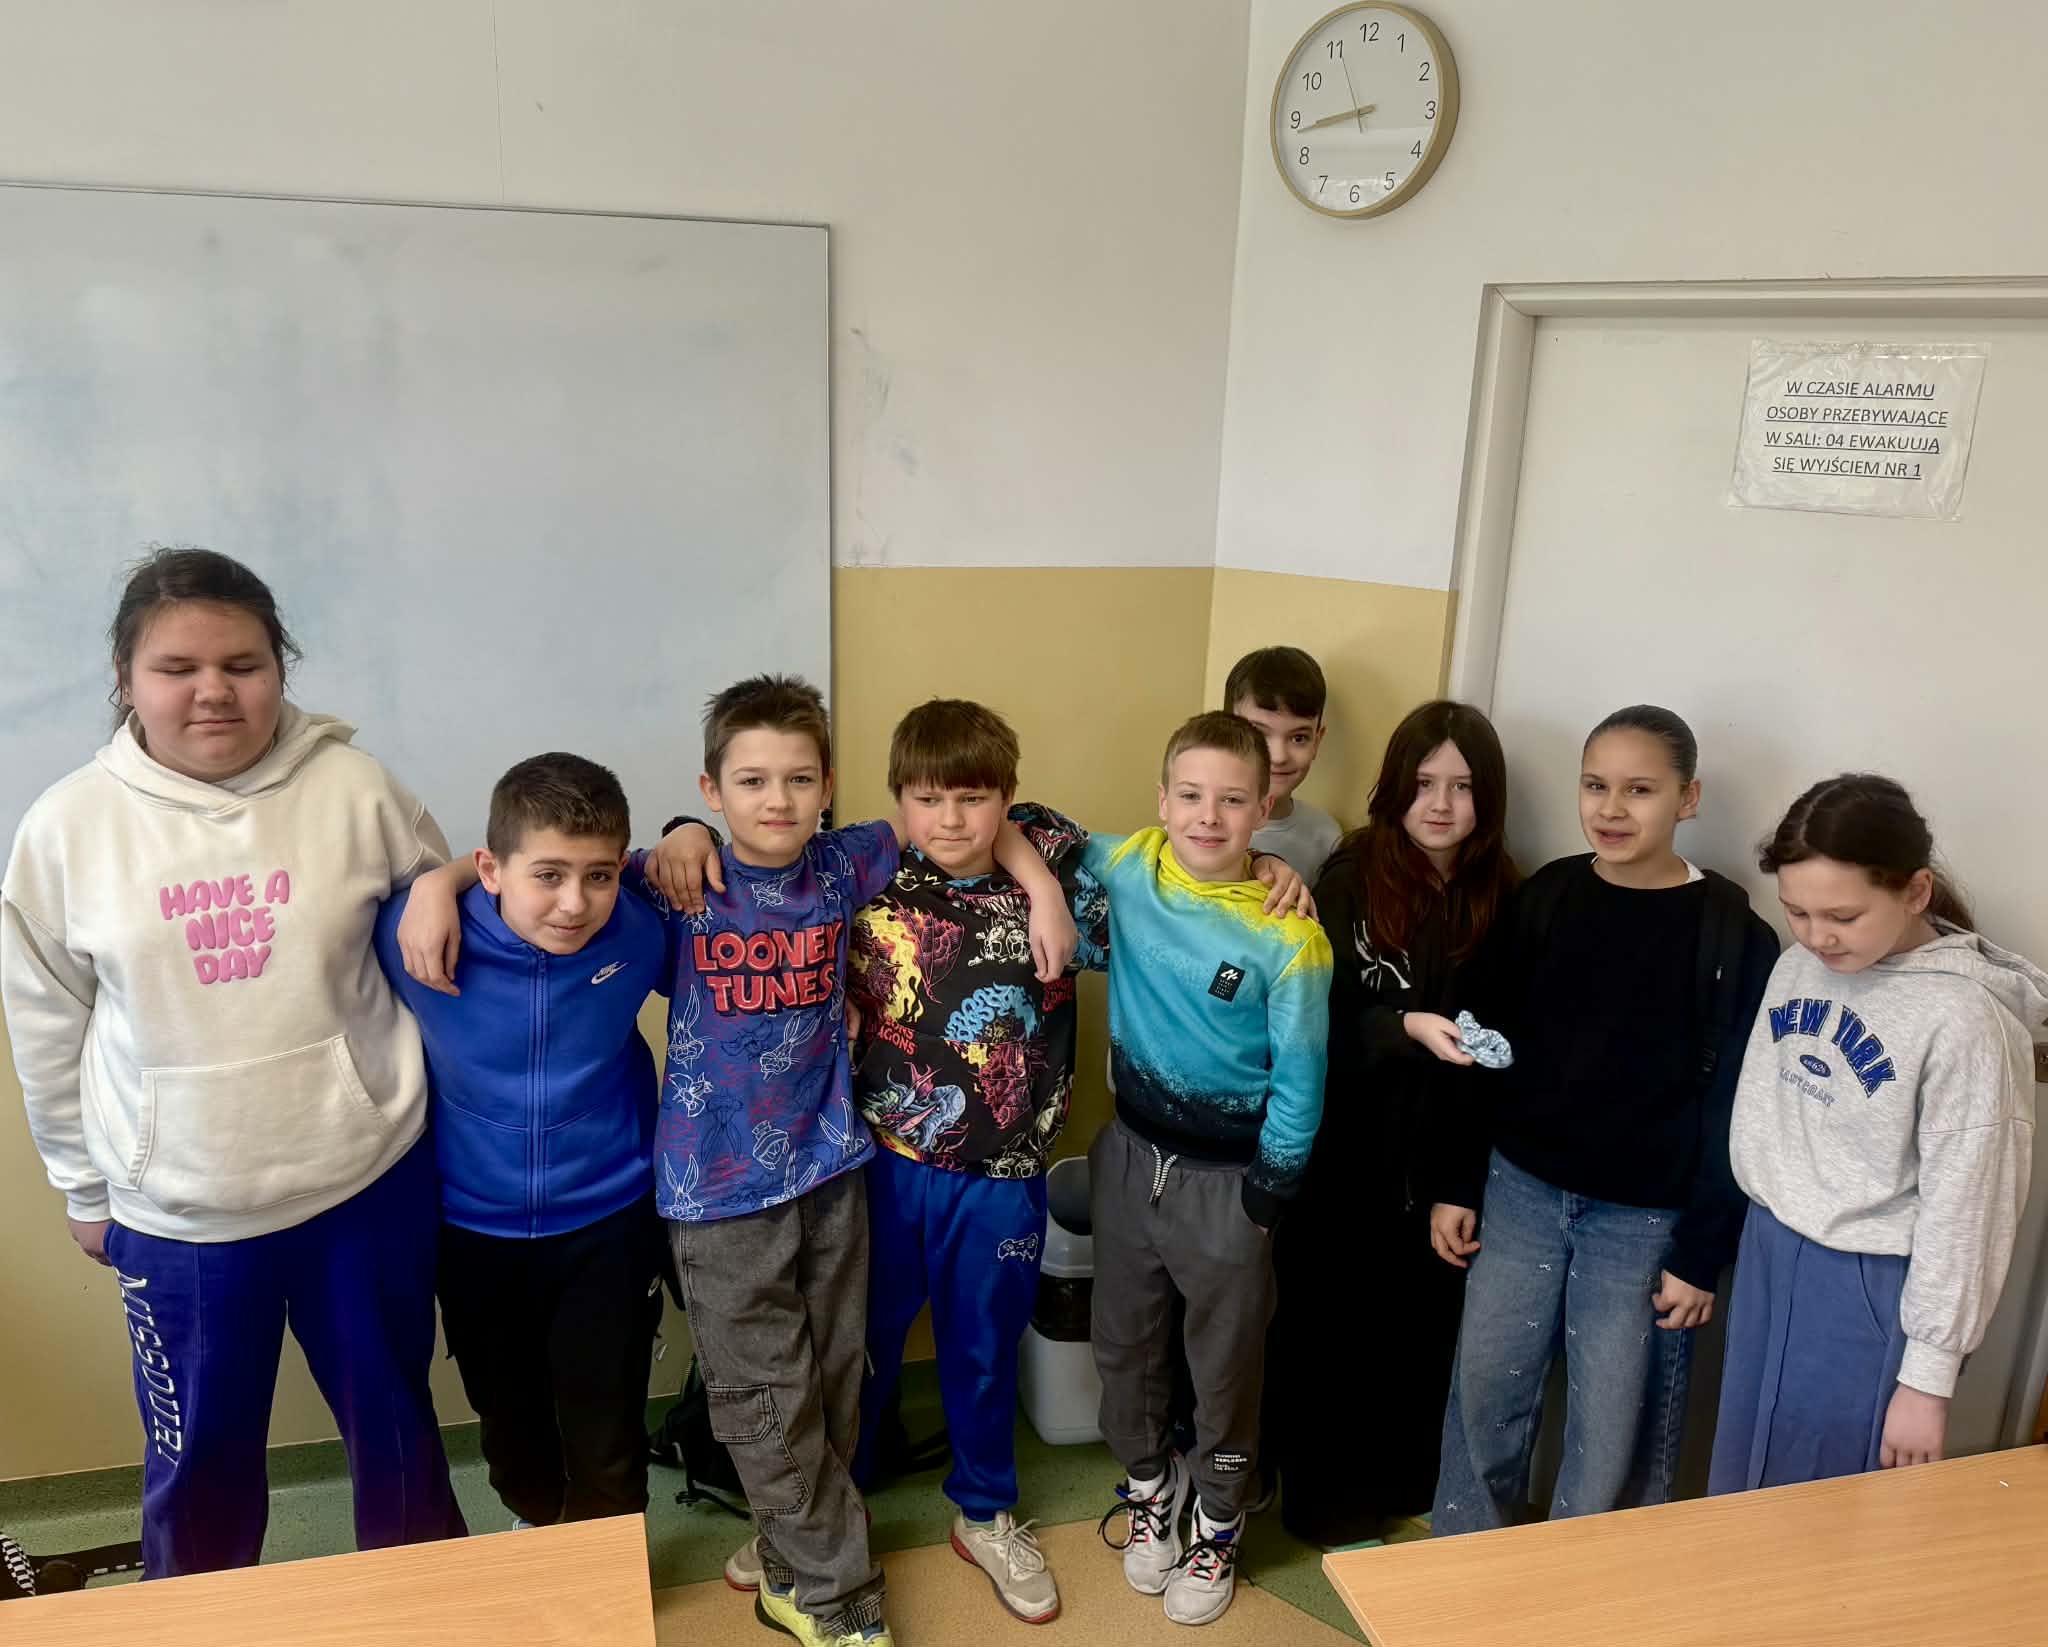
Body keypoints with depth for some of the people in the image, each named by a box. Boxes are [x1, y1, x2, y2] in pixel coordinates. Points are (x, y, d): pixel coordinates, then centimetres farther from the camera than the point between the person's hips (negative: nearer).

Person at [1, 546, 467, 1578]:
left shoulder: (353, 789, -9)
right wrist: (83, 1186, 11)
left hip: (367, 1181, 0)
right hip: (177, 1211, 1)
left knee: (394, 1427, 18)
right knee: (198, 1457, 17)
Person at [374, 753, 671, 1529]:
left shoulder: (640, 930, -21)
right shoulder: (418, 933, -25)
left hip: (606, 1223, -1)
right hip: (473, 1229, 1)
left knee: (606, 1442, 11)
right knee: (508, 1415, 26)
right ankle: (538, 1520, 58)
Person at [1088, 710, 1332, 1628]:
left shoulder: (1287, 935, -19)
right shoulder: (1125, 869, -10)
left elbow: (1298, 1080, -12)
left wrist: (1266, 1198, -8)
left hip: (1227, 1173, -3)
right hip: (1129, 1151, 4)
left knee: (1227, 1362, 16)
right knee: (1124, 1341, 21)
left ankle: (1217, 1525, 41)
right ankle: (1148, 1486, 48)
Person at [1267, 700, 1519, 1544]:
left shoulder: (1505, 895, -1)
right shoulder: (1353, 875, -8)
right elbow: (1326, 1013, -11)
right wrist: (1407, 1026, -26)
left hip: (1440, 1149, 2)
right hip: (1344, 1145, -2)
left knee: (1419, 1314, 13)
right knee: (1319, 1303, 9)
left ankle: (1397, 1479, 37)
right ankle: (1312, 1476, 31)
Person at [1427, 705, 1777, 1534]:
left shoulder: (1733, 934, -10)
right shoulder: (1542, 899, -1)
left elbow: (1732, 1106, -8)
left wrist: (1702, 1253, -8)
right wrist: (1455, 1183, 5)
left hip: (1645, 1219, -3)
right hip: (1520, 1189, 3)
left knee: (1615, 1427, 8)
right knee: (1485, 1393, 12)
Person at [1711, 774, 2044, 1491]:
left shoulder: (1960, 1017, -21)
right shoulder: (1798, 966, -3)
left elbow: (1960, 1208, -17)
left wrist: (1928, 1376, -13)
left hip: (1871, 1286, -6)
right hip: (1768, 1252, 6)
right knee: (1741, 1481, 21)